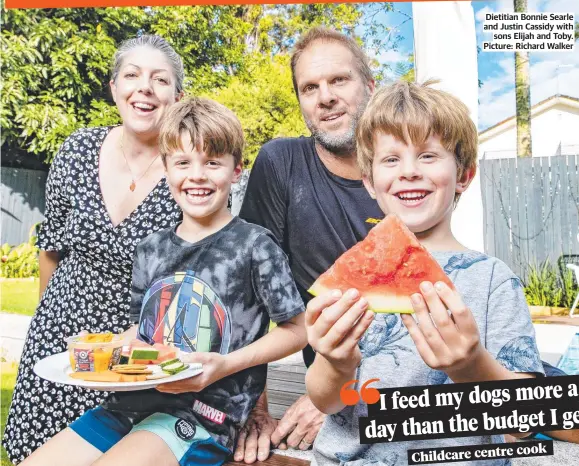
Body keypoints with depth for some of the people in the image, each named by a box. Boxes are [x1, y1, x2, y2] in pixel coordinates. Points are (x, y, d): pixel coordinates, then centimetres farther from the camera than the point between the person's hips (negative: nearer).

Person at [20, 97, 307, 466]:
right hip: (132, 404, 6)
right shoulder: (151, 250, 10)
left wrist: (224, 365, -16)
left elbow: (296, 331, -4)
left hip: (203, 416, -6)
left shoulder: (255, 245, -8)